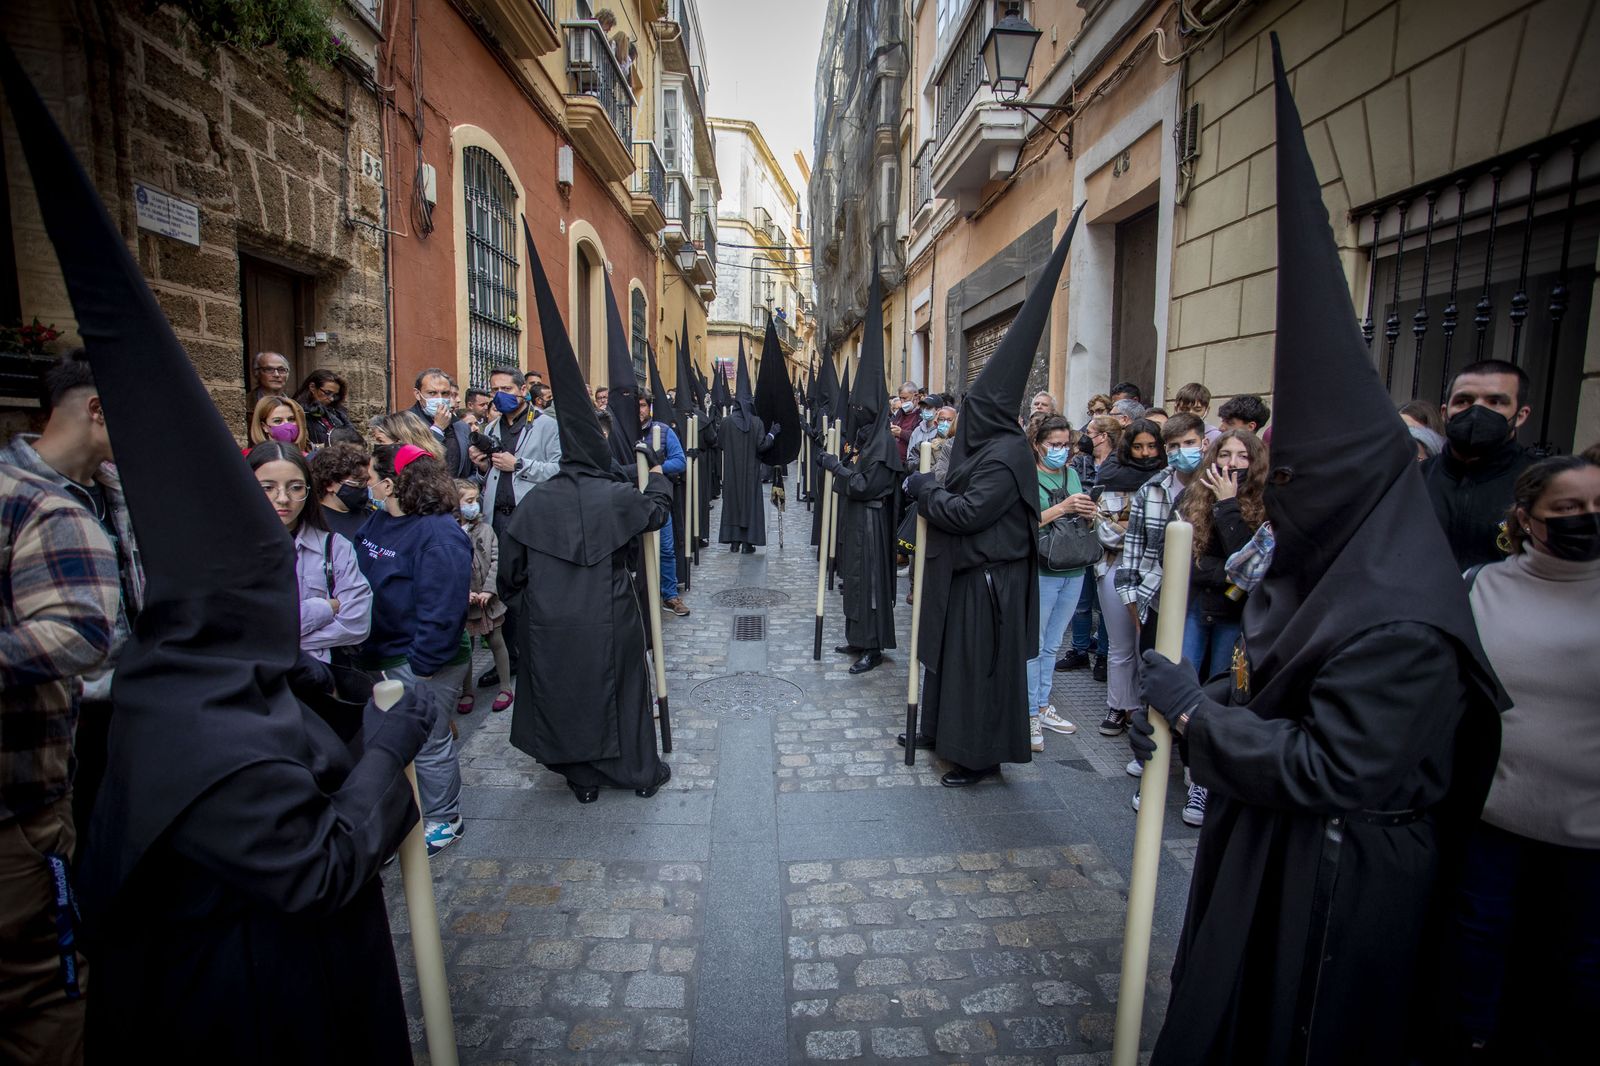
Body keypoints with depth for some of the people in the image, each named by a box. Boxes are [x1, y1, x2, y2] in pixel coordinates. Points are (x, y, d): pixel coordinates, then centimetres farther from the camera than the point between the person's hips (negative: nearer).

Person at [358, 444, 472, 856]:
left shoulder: (438, 533, -22)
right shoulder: (377, 522, 7)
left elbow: (442, 606, -24)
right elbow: (363, 585, 14)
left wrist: (423, 662, -21)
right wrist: (369, 651, 10)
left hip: (425, 663, -9)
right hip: (384, 657, 9)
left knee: (428, 744, 6)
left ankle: (443, 821, 27)